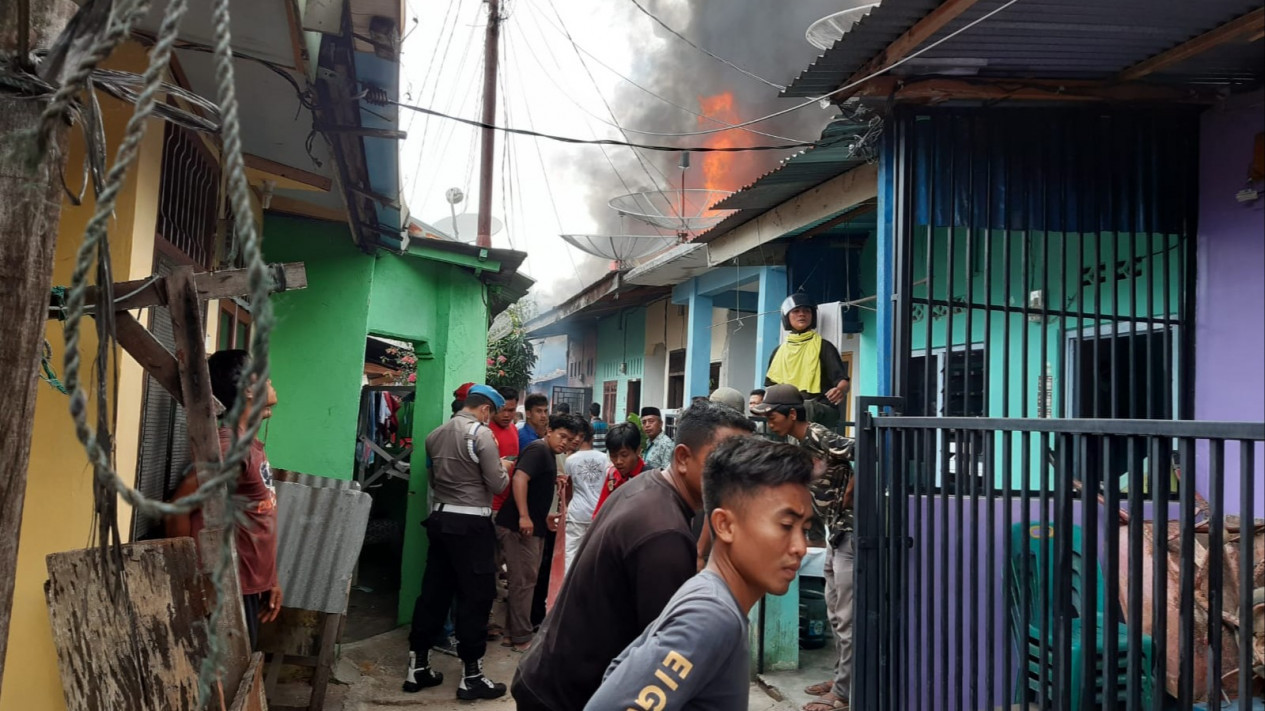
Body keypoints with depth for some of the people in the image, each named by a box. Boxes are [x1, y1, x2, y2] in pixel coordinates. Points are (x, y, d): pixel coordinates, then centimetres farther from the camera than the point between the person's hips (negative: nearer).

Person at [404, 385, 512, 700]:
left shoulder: (435, 434, 8)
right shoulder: (482, 433, -13)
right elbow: (497, 485, -13)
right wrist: (504, 469, 7)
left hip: (440, 518, 7)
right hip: (471, 523, -7)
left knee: (433, 592, 13)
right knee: (476, 596, 1)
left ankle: (417, 668, 19)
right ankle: (471, 676, 5)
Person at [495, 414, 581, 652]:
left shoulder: (549, 454, 18)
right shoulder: (538, 449, -13)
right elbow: (520, 478, -27)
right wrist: (523, 516, -32)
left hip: (533, 527, 10)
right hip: (519, 526, -10)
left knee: (524, 581, 14)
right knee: (524, 581, -4)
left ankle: (512, 633, 22)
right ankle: (521, 638, 3)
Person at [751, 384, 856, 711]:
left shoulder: (820, 437, -20)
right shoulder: (798, 443, 9)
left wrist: (848, 496, -20)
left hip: (851, 530, -10)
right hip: (835, 531, 10)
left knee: (847, 616, -3)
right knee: (835, 613, 18)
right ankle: (841, 678, 29)